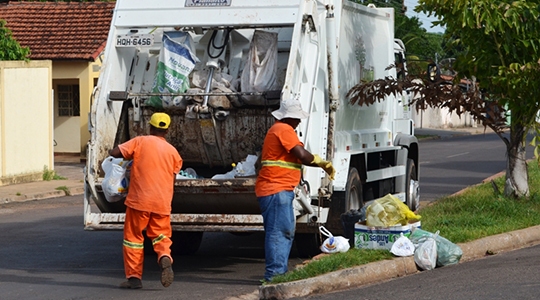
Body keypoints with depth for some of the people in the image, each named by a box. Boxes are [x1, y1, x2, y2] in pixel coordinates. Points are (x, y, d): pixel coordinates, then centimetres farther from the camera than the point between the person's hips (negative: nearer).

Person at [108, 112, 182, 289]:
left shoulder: (140, 142, -1)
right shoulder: (173, 152, 9)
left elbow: (114, 153, -5)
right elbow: (173, 180, 9)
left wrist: (130, 155, 15)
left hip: (139, 200, -3)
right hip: (162, 202, 3)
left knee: (133, 237, 9)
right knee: (160, 235, 14)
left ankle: (134, 277, 6)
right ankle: (165, 257, -17)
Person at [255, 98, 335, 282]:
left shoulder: (278, 129, 22)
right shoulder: (284, 130, -12)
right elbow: (302, 155, -18)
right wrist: (321, 163, -2)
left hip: (282, 190, 11)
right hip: (276, 190, -11)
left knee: (286, 231, 14)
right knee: (278, 231, -12)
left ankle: (280, 272, 16)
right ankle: (274, 273, -13)